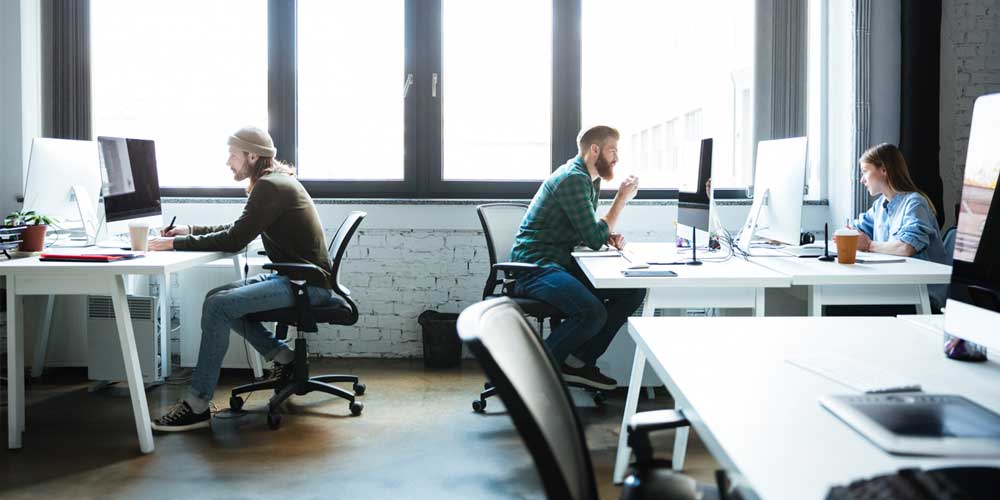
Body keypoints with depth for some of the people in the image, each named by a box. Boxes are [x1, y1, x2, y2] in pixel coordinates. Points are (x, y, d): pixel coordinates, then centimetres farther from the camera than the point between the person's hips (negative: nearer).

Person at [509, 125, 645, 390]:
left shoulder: (591, 179, 16)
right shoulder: (572, 179, -15)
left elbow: (588, 232, 23)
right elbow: (594, 239, -18)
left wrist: (609, 237, 1)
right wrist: (622, 198, -10)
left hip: (563, 264, 10)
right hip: (535, 267, -10)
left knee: (633, 291, -2)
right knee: (593, 313, -32)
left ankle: (580, 362, 2)